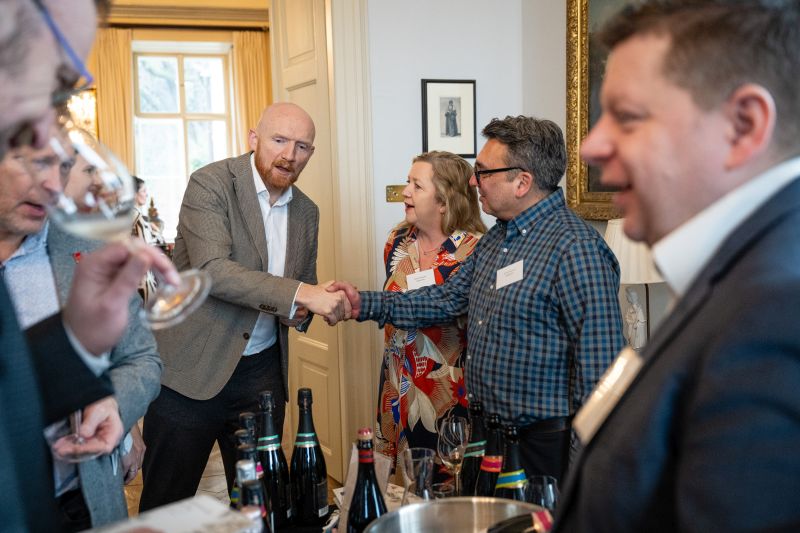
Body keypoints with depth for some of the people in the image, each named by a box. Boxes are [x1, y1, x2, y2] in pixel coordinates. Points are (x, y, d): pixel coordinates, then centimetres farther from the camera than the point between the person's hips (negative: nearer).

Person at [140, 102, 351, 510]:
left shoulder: (307, 212, 9)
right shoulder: (211, 184, -10)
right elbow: (210, 269, -23)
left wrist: (299, 313, -4)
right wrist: (300, 294, -29)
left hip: (262, 373, 5)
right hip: (191, 369, -5)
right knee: (166, 504, 6)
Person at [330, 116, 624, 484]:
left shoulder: (576, 250, -21)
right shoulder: (496, 239, 9)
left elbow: (598, 366, -23)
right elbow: (448, 299, 13)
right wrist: (366, 305, 5)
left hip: (544, 441, -8)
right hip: (488, 432, 9)